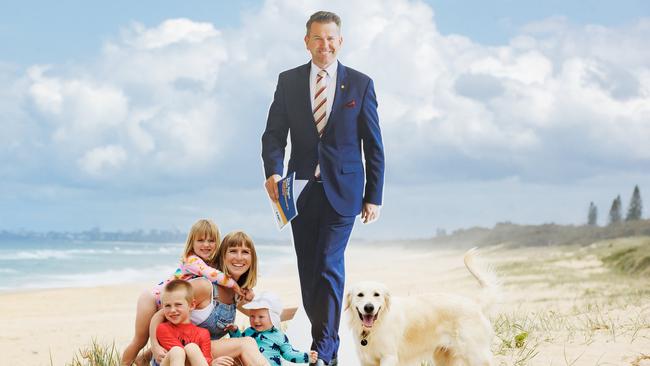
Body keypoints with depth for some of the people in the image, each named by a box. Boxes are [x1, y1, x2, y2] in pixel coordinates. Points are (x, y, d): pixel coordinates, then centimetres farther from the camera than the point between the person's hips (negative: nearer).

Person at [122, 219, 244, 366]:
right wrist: (235, 285, -42)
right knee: (140, 340, 2)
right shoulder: (192, 260, -31)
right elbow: (213, 275, -45)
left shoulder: (212, 263, -6)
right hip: (152, 298, -7)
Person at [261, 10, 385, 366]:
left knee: (329, 266, -11)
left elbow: (373, 146, 4)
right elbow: (274, 133, 3)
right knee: (308, 271, 7)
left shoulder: (360, 84, 2)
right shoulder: (288, 81, 7)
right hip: (302, 189, 3)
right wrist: (273, 170, -16)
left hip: (342, 190, -3)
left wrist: (374, 196, 1)